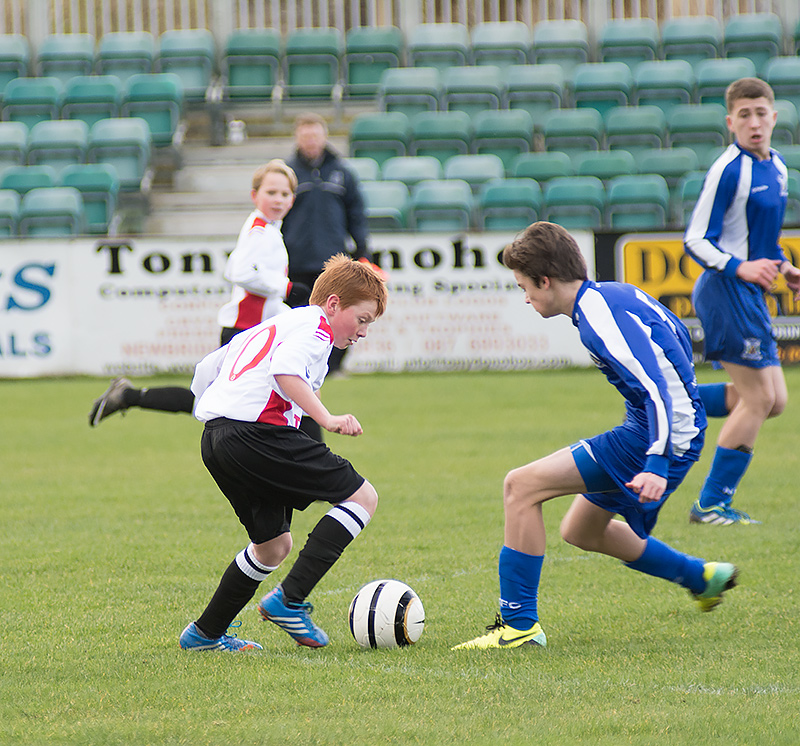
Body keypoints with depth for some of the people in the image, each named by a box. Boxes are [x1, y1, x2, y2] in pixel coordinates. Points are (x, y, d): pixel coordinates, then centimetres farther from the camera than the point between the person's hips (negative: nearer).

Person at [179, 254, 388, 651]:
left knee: (273, 544, 22)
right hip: (258, 433, -10)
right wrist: (327, 419, -25)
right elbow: (285, 370, -20)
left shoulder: (269, 327, 29)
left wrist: (216, 418, 40)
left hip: (214, 439, 10)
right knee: (363, 496, -4)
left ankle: (205, 633, 24)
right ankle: (289, 600, -11)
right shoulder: (314, 325, 1)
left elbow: (205, 369, 31)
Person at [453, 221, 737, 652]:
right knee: (580, 531, 27)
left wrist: (657, 465, -35)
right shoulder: (616, 294, 11)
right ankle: (702, 578, 38)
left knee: (521, 486, -16)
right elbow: (675, 336, 25)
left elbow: (656, 390, -28)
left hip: (659, 437, -10)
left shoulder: (598, 319, -20)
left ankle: (519, 624, -16)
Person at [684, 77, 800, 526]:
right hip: (727, 292, -9)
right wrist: (740, 268, -26)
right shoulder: (729, 169, -14)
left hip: (750, 295, 9)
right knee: (759, 398, -8)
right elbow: (695, 241, -14)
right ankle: (712, 504, 1)